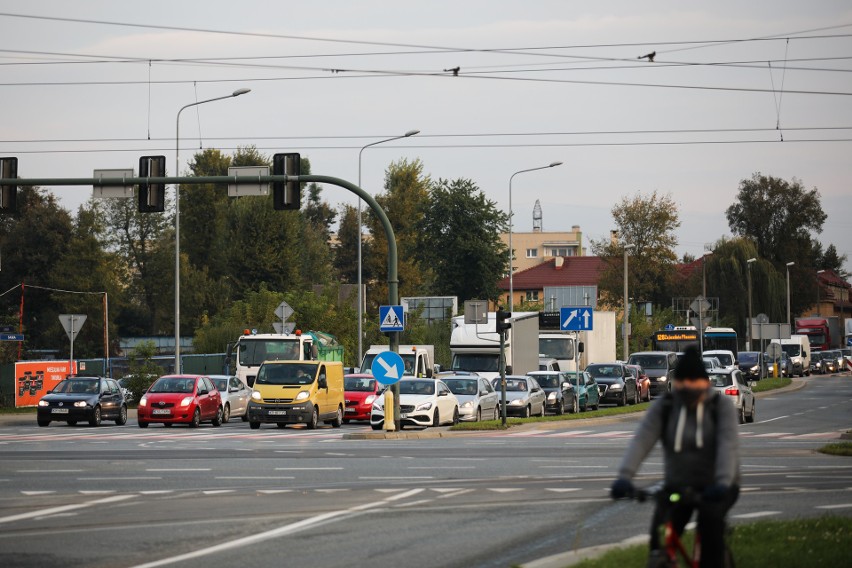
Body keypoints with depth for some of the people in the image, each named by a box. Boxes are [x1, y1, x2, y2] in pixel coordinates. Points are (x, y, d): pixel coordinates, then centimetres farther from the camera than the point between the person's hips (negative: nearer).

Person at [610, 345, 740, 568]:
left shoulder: (721, 406, -8)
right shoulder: (664, 407, -3)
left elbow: (727, 445, -22)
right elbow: (642, 441, -16)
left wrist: (722, 482, -39)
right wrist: (624, 477, -32)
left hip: (715, 488, -2)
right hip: (677, 485, 2)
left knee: (710, 517, -33)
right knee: (660, 535, -20)